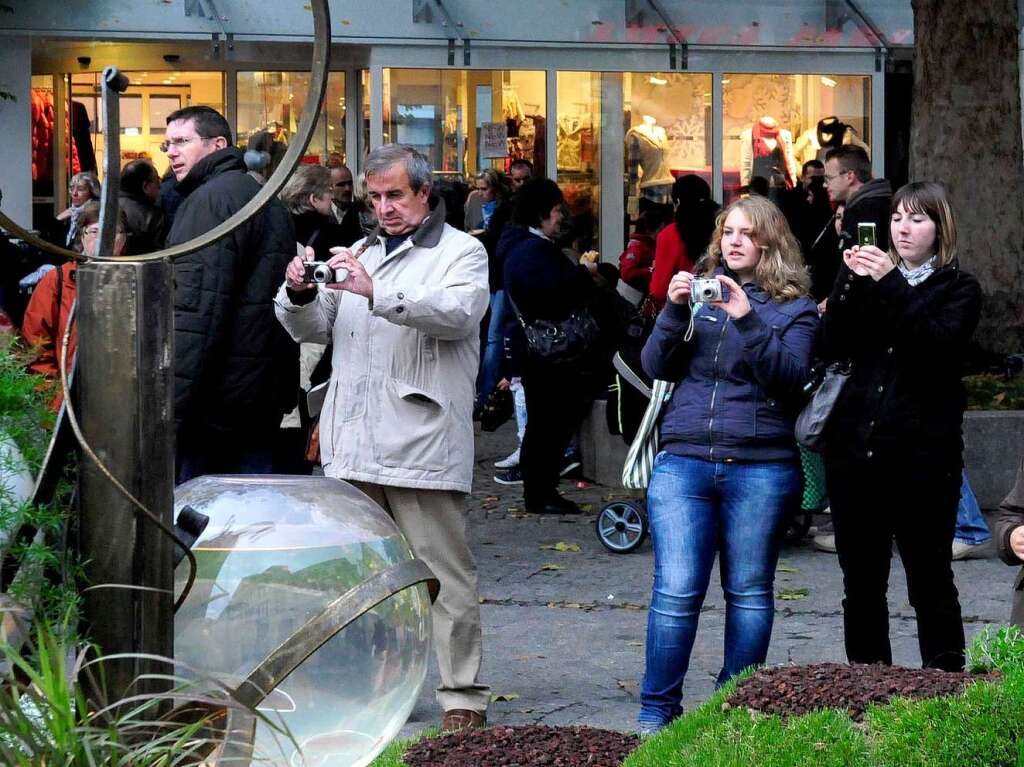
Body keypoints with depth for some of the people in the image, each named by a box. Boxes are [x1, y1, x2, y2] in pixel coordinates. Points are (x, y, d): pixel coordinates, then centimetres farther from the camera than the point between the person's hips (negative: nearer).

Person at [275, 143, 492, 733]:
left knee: (445, 574, -7)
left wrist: (379, 292, -28)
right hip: (356, 448, 7)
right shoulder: (363, 255, 23)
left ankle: (463, 699, -5)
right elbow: (314, 329, 19)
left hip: (424, 448, -6)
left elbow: (458, 312, -18)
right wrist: (300, 295, -4)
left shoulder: (461, 252, 2)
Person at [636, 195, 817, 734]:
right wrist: (675, 310, -9)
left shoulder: (794, 308, 7)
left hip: (760, 468, -1)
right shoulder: (699, 293, 14)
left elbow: (791, 374, -9)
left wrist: (747, 320, -20)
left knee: (749, 592, 6)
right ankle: (657, 710, 1)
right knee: (676, 591, -6)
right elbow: (656, 366, 6)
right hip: (683, 461, 1)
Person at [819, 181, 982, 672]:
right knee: (860, 580, 9)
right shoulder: (867, 277, 15)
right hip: (855, 446, 4)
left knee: (929, 577, -1)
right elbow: (833, 350, 1)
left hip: (922, 451, -4)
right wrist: (851, 286, -11)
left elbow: (939, 342, -16)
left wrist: (892, 284, -22)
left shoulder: (957, 288, 4)